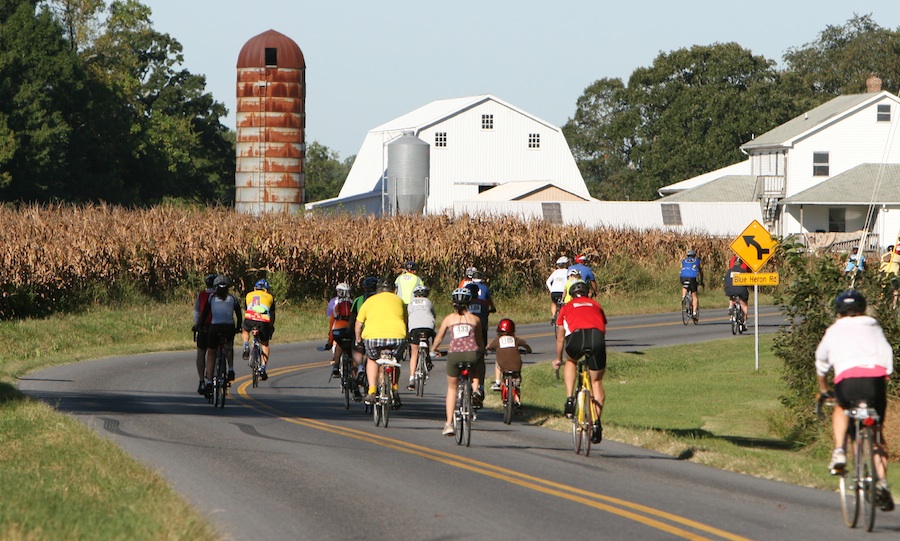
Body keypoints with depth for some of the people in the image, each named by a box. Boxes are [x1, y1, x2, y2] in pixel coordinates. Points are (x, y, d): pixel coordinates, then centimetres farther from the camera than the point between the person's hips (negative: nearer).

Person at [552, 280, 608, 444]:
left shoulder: (567, 307, 31)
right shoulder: (596, 305, 34)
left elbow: (560, 338, 39)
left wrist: (558, 359, 55)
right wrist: (595, 349, 60)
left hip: (577, 338, -1)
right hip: (597, 337, 1)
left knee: (570, 361, 34)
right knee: (596, 381, 16)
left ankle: (570, 399, 19)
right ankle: (597, 422, 8)